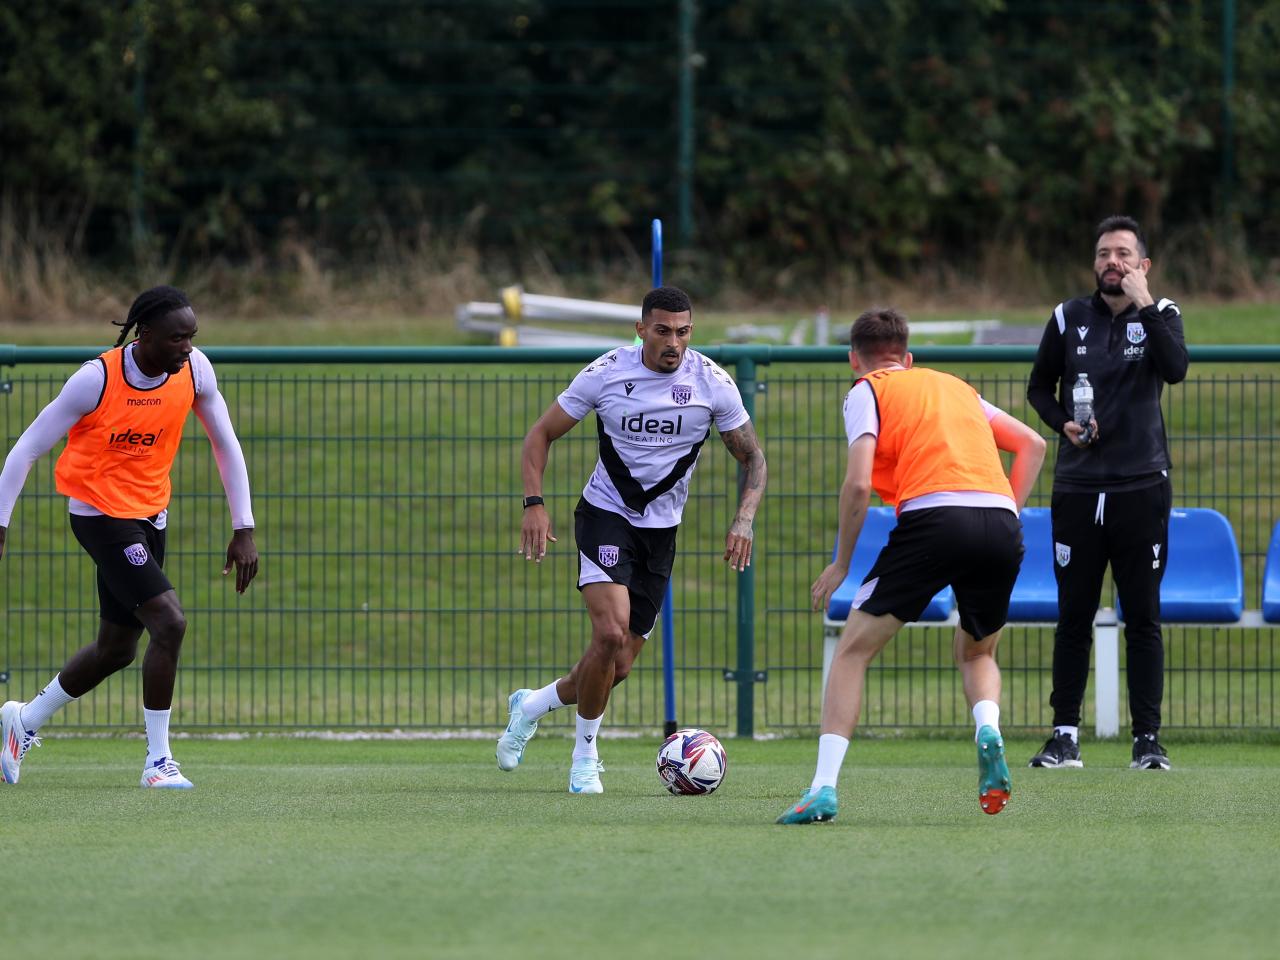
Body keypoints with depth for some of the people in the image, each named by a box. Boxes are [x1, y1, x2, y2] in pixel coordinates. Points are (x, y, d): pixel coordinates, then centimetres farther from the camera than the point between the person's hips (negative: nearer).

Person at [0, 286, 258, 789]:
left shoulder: (195, 370, -8)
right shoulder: (96, 380, -22)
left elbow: (225, 444, 4)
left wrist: (244, 530, 1)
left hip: (149, 514, 7)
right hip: (99, 514, -7)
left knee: (117, 649, 15)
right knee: (169, 621, -20)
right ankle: (158, 760, -10)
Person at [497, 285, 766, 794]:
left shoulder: (712, 383, -8)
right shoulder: (606, 373, -12)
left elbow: (752, 457, 2)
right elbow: (542, 433, -3)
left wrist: (744, 520, -16)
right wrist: (534, 503, -17)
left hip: (661, 530, 3)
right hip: (605, 516, -3)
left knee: (618, 666, 4)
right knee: (611, 633, -25)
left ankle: (533, 704, 33)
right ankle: (585, 754, -5)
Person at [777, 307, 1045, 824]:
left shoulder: (867, 391, 13)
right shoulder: (955, 387, 30)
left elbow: (858, 484, -1)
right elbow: (1032, 444, 25)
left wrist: (841, 563, 9)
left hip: (933, 515, -5)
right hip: (1000, 518, 5)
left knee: (853, 650, 7)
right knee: (976, 652, 27)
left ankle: (823, 789, -5)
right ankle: (988, 729, -5)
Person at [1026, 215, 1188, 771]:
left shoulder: (1160, 316, 2)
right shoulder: (1069, 319, 6)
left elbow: (1176, 369, -17)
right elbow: (1040, 386, 15)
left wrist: (1144, 305, -20)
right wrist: (1063, 423, -4)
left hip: (1142, 489, -2)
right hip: (1078, 489, 2)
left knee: (1143, 617, -1)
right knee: (1074, 616, 3)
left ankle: (1148, 738, 2)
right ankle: (1065, 735, 9)